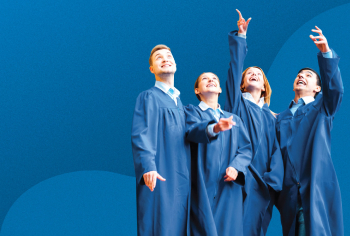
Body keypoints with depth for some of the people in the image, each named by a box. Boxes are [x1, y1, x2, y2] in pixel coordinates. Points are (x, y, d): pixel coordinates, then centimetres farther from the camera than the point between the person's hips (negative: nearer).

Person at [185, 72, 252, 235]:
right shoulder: (192, 111, 9)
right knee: (206, 231, -13)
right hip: (203, 185, -4)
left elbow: (246, 148, 11)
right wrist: (214, 128, -36)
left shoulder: (234, 119, 22)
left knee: (228, 232, -3)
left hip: (228, 187, 4)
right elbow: (192, 131, -14)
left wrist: (236, 167, -11)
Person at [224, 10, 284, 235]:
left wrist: (274, 179, -8)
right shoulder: (237, 103, 13)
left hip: (263, 183, 3)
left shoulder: (270, 117, 20)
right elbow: (235, 67, 1)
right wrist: (240, 36, -7)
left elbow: (276, 149, 9)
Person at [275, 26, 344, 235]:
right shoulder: (281, 118, 22)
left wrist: (326, 52, -21)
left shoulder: (322, 108, 13)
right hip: (290, 189, 3)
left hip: (317, 185, -3)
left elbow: (335, 87, -7)